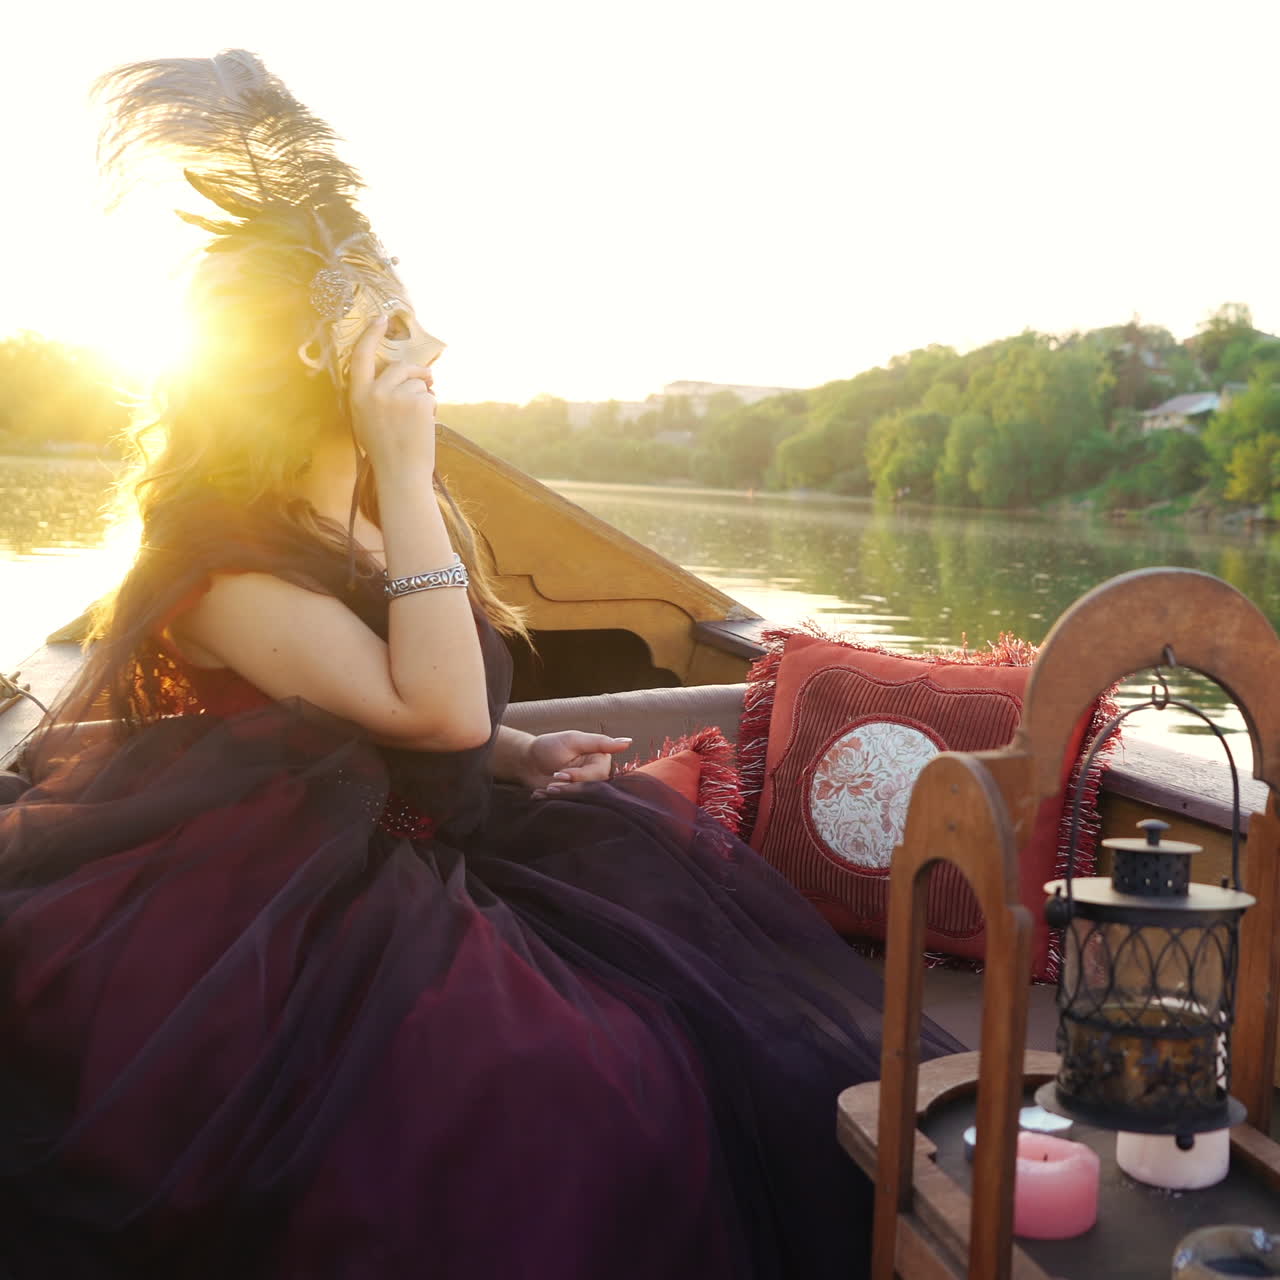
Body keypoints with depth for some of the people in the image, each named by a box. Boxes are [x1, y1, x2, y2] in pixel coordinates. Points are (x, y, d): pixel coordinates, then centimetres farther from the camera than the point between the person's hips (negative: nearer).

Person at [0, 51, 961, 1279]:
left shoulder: (390, 507, 7)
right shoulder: (220, 560, -18)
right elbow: (436, 713, -29)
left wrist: (522, 755, 2)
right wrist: (407, 472, -27)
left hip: (424, 852, 9)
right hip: (285, 920, -8)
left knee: (688, 893, -4)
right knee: (574, 1089, -27)